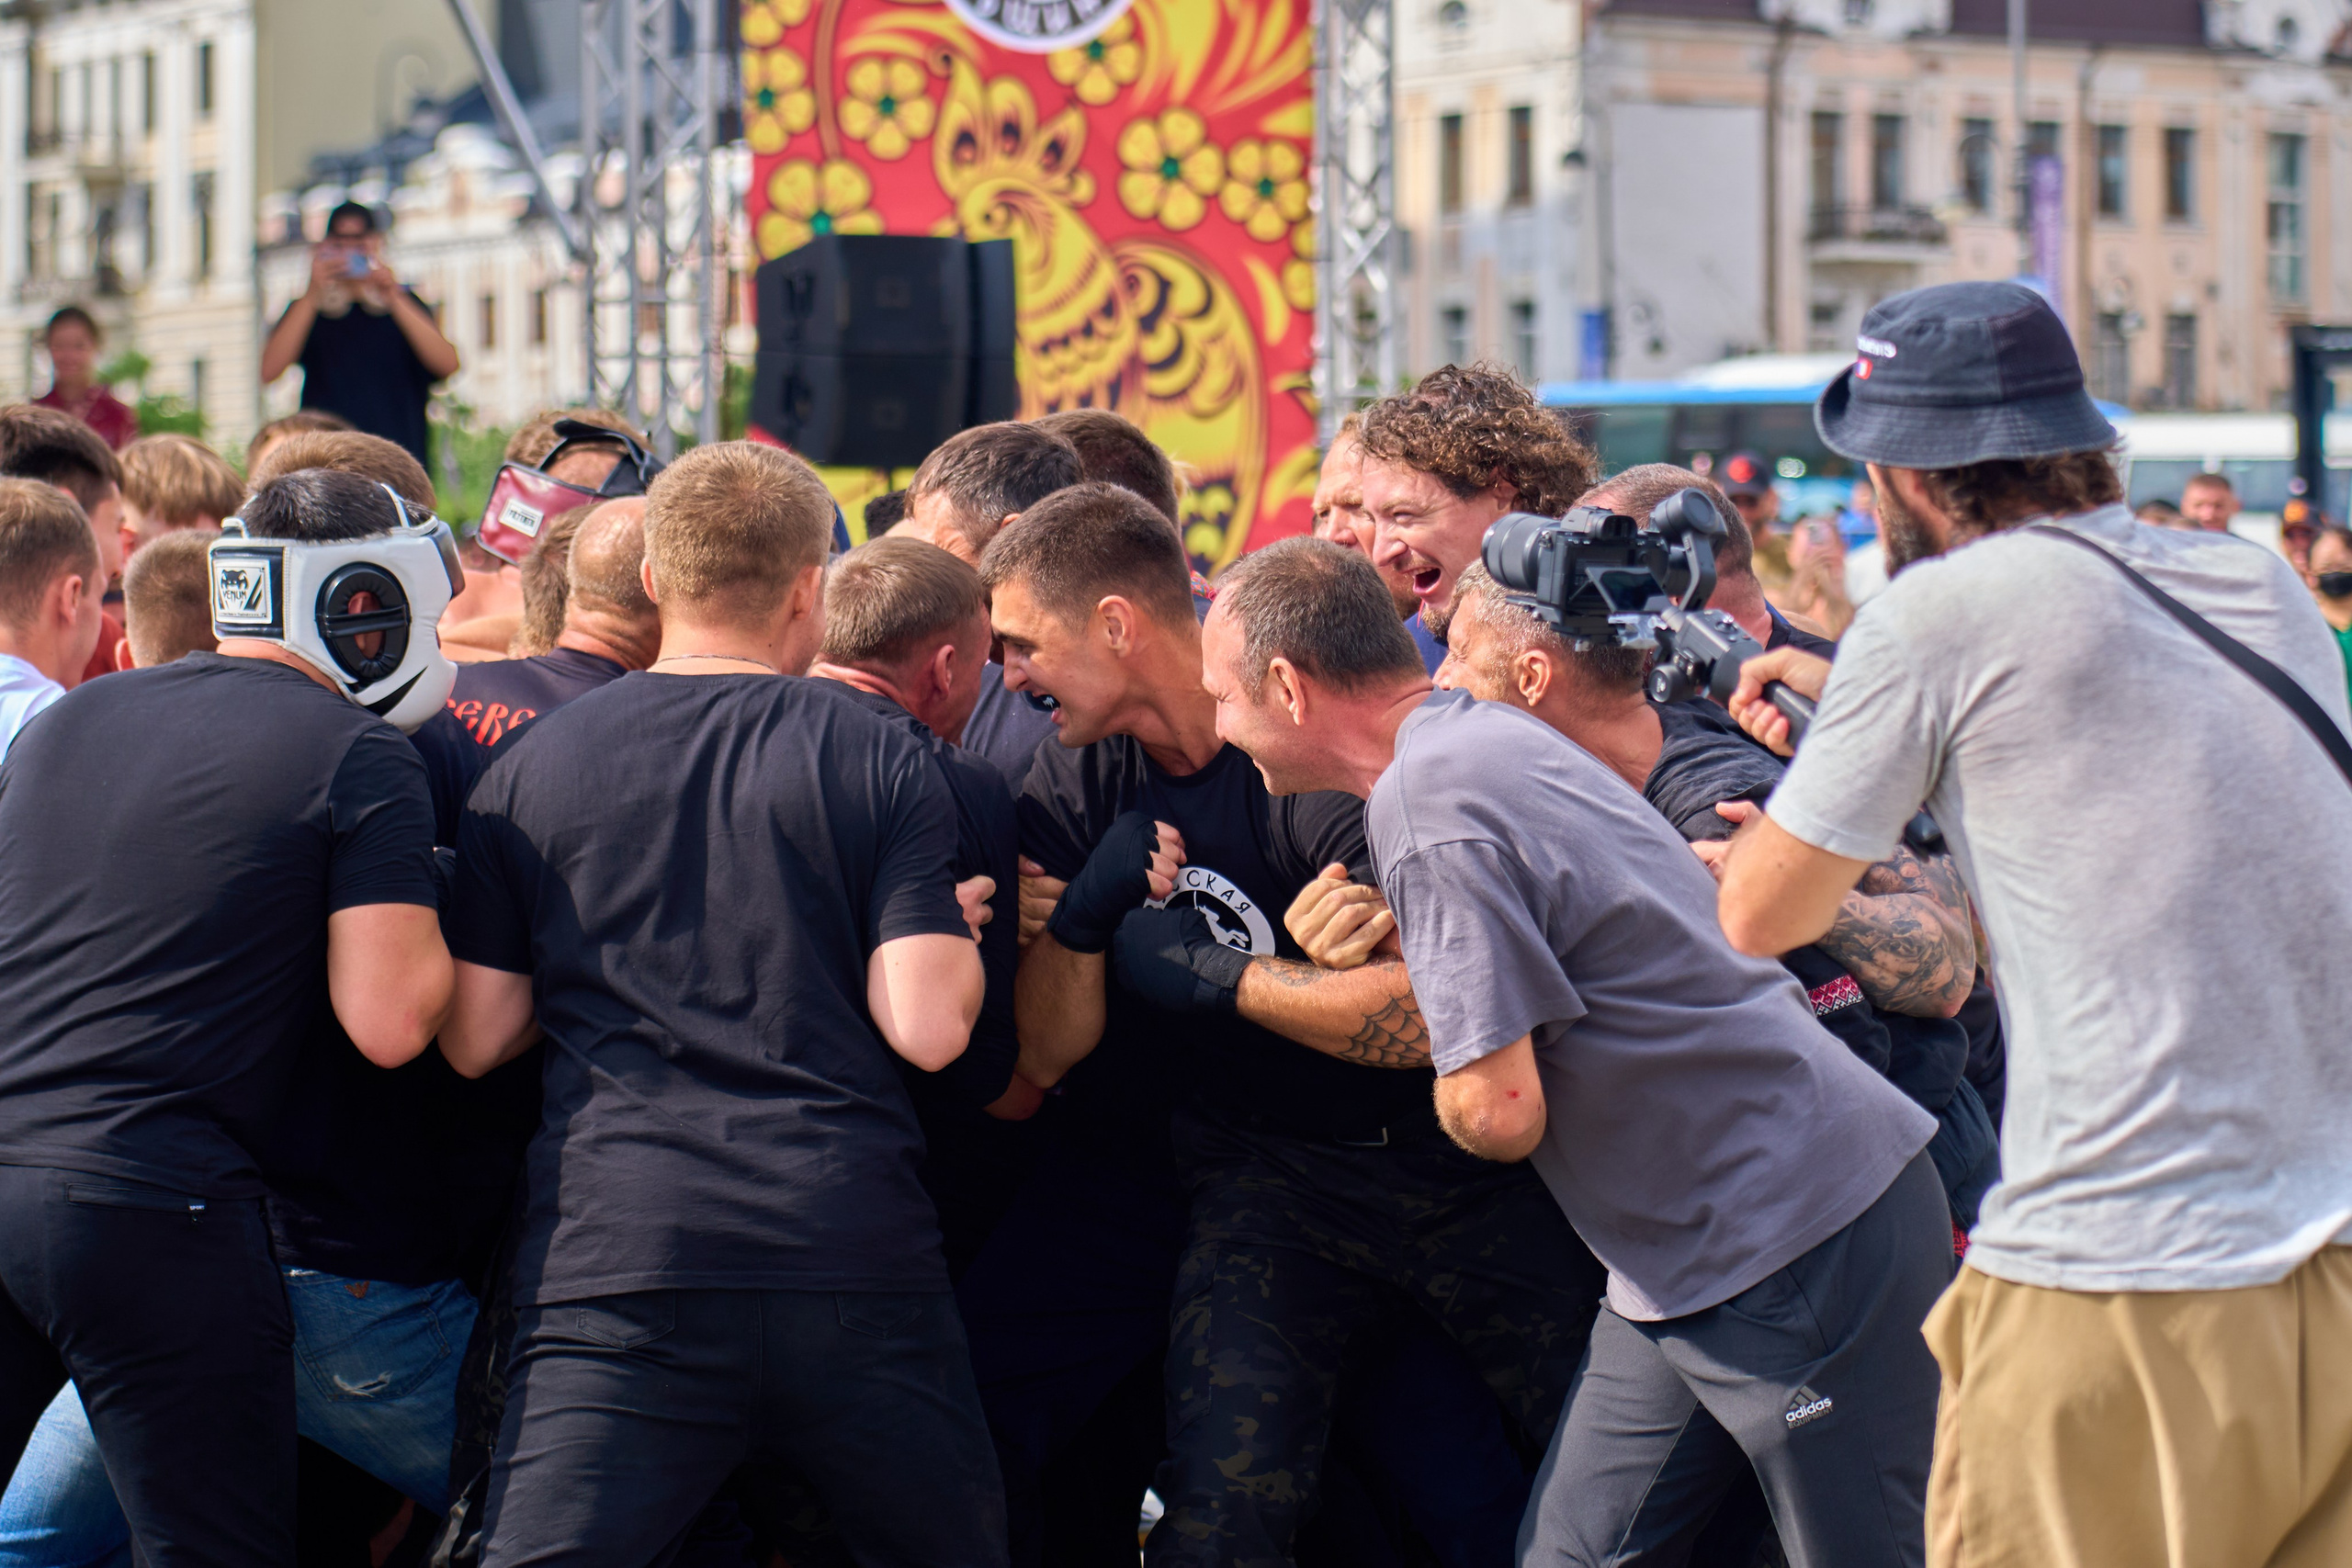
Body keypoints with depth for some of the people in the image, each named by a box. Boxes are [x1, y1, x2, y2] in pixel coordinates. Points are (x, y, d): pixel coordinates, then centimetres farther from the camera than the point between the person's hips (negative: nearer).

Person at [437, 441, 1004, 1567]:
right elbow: (927, 1028, -5)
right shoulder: (881, 763, 3)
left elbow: (474, 1039, 8)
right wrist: (958, 929, 15)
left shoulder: (529, 769, 7)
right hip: (853, 1256, 0)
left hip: (614, 1261, 0)